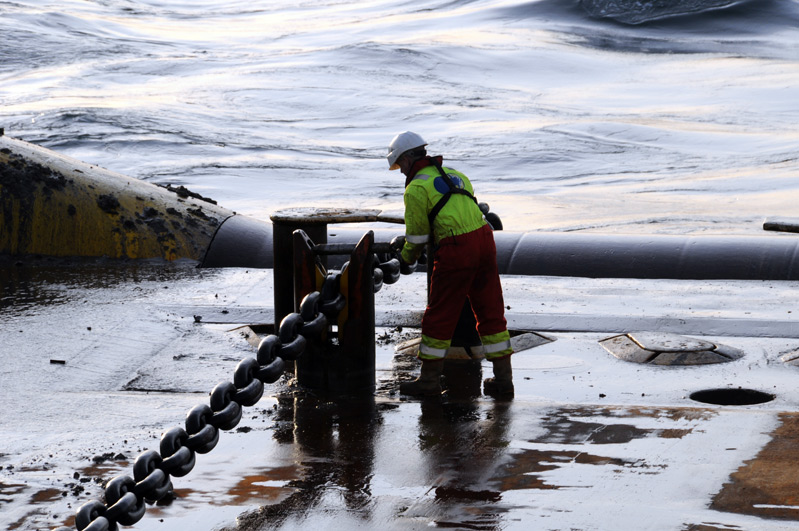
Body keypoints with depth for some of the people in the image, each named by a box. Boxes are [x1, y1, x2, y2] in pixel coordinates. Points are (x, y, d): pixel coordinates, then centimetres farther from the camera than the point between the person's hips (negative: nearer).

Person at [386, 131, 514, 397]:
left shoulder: (416, 188, -2)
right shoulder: (455, 174, 21)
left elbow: (417, 235, 3)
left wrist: (407, 258, 23)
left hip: (455, 250, -7)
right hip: (484, 240, 7)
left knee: (439, 315, 7)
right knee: (491, 312, 12)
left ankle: (429, 379, 17)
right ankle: (503, 378, 13)